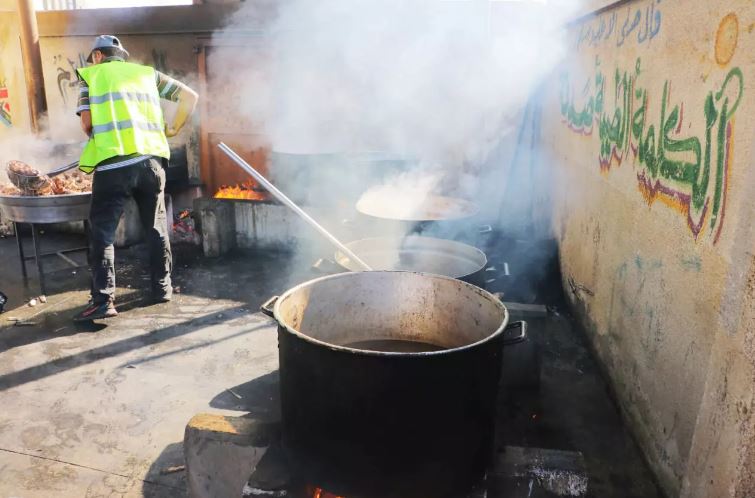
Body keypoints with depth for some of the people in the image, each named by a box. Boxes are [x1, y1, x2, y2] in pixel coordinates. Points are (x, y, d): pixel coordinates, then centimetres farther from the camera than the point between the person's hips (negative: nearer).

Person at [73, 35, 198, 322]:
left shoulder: (90, 75, 13)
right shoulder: (147, 72, 20)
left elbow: (87, 123, 4)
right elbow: (190, 96, 15)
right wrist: (173, 129, 21)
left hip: (113, 164, -3)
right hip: (150, 160, 3)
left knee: (102, 233, 3)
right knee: (156, 227, 15)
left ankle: (103, 301, -1)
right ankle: (162, 287, 23)